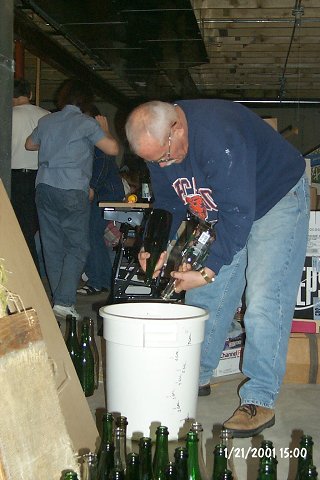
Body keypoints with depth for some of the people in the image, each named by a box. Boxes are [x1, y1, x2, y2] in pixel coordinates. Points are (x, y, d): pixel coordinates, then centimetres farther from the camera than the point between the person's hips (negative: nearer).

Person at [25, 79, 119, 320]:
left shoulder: (46, 121, 14)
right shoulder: (87, 123, -2)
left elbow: (30, 144, 30)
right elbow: (112, 148, -8)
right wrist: (104, 129, 10)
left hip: (44, 187, 6)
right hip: (73, 191, -5)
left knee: (52, 246, 9)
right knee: (78, 246, 0)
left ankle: (59, 298, 14)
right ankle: (64, 301, -10)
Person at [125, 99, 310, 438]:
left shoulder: (219, 137, -36)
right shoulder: (158, 144, -10)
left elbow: (238, 213, -35)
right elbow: (168, 204, 3)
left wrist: (207, 271, -31)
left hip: (277, 200, -7)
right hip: (225, 210, 8)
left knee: (263, 302, -15)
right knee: (205, 297, 6)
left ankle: (260, 400, -7)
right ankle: (195, 378, 21)